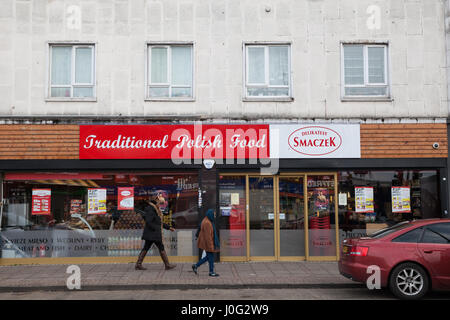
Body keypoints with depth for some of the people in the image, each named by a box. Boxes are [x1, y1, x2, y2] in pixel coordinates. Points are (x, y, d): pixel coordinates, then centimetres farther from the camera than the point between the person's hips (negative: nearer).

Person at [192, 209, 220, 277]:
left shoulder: (207, 221, 10)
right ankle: (211, 272, 15)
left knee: (208, 257, 16)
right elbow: (207, 236, -24)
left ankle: (196, 266, 20)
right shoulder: (207, 223, -22)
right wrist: (210, 246, -22)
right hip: (208, 243, -10)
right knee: (211, 257, 3)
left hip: (208, 242, 10)